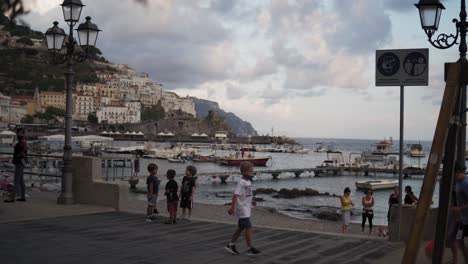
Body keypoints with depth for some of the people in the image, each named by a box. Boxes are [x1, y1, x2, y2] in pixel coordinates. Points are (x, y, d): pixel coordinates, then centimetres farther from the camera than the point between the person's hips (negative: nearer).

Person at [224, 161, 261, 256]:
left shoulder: (248, 182, 10)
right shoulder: (241, 183, -17)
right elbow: (236, 195, -23)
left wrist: (251, 202, 11)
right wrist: (232, 207, -28)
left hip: (247, 209, 9)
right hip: (242, 209, -9)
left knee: (241, 228, 15)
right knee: (248, 227, -10)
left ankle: (231, 245, 25)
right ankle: (250, 248, -6)